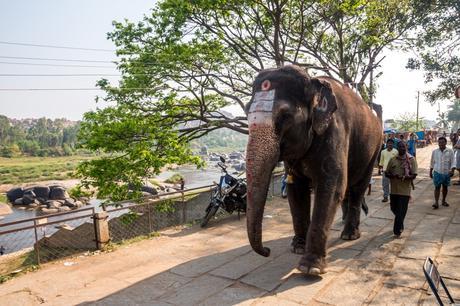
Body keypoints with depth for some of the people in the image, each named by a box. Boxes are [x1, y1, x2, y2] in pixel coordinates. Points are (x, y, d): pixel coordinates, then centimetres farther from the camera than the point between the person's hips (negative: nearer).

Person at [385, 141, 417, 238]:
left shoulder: (411, 160, -3)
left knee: (401, 211, -2)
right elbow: (386, 173, 6)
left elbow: (413, 175, -7)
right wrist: (392, 175, -16)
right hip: (394, 189, 4)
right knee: (394, 208, 16)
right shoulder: (392, 159, 5)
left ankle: (397, 231, 8)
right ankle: (400, 225, 42)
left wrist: (404, 177, -25)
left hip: (405, 190, -4)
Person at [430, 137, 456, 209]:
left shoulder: (450, 151, -3)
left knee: (445, 187, 13)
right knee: (437, 187, -2)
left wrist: (452, 170, -17)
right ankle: (436, 202, -2)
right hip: (437, 172, 0)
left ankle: (443, 201, 28)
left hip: (446, 173, 0)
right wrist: (430, 172, 11)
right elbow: (432, 163, 9)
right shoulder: (435, 152, 1)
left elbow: (452, 162, -4)